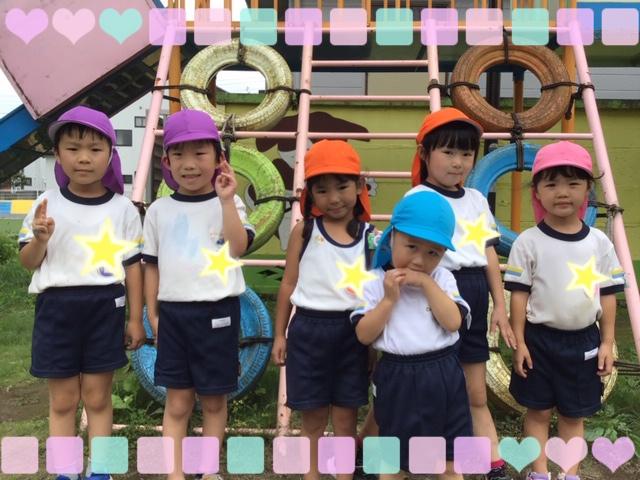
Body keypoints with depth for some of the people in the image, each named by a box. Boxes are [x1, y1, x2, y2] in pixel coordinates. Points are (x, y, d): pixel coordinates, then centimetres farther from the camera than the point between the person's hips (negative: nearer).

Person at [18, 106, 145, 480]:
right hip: (57, 308, 1)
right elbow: (28, 262, 5)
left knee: (97, 397, 9)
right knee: (62, 400, 10)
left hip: (105, 308, -1)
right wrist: (39, 239, -18)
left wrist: (136, 319, 2)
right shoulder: (46, 205, 0)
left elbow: (132, 266, 2)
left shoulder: (123, 209, -1)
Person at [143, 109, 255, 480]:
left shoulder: (229, 205, -3)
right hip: (173, 312, 2)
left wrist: (226, 200, -24)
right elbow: (152, 265, 9)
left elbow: (239, 247, -20)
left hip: (218, 312, -2)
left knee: (214, 400, 11)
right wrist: (153, 315, 6)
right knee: (177, 402, 9)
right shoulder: (160, 210, 5)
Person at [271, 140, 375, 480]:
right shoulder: (304, 231, 0)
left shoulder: (371, 236, 1)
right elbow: (288, 284, 4)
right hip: (309, 330, 0)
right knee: (313, 418, 12)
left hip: (353, 332, 1)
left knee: (345, 418, 11)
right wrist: (279, 335, 5)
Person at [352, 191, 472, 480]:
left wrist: (427, 283, -19)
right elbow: (364, 335, -11)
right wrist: (389, 298, -21)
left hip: (443, 376, 2)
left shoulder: (442, 279, -1)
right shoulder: (375, 282, -7)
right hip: (397, 378, -1)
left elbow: (453, 322, -15)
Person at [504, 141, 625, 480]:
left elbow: (608, 295, 4)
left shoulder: (599, 242, -2)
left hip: (583, 340, 3)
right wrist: (519, 342, -8)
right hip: (540, 339, -2)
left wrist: (607, 342, 3)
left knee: (574, 414, 15)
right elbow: (519, 295, -8)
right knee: (539, 411, 10)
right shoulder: (529, 242, -10)